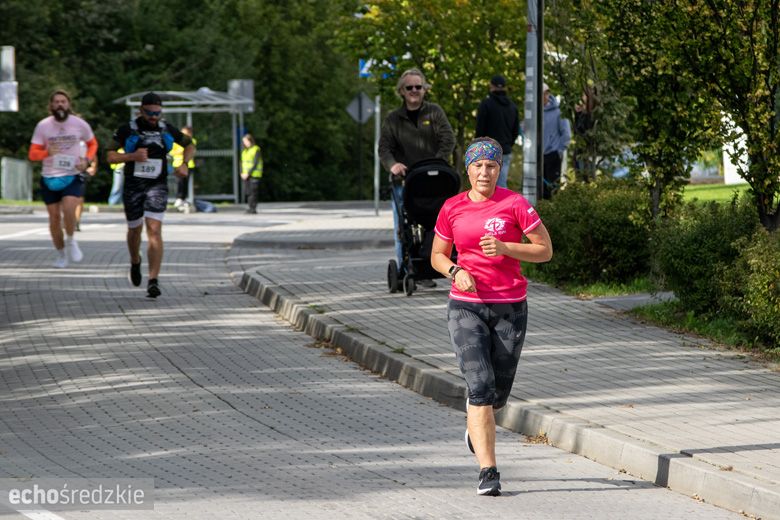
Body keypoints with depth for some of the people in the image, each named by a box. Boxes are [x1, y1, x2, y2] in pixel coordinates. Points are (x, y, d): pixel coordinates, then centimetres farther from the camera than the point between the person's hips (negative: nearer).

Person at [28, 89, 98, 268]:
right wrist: (47, 152, -23)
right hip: (50, 178, 1)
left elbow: (92, 144, 15)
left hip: (73, 176, -1)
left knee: (68, 210, -23)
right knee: (55, 217, 3)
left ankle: (70, 240, 3)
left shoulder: (80, 124, -3)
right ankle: (60, 253, 22)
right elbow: (32, 154, -1)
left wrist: (86, 160, -5)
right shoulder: (43, 126, -4)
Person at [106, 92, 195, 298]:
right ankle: (135, 262, 49)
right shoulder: (127, 130, -6)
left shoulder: (167, 130, 0)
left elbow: (190, 146, 15)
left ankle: (153, 281, -19)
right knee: (135, 230, 16)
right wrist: (132, 156, -22)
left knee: (154, 230, -16)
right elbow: (110, 157, -5)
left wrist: (184, 163, -5)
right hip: (133, 186, 1)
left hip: (157, 186, -1)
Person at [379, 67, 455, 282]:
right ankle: (405, 271, -1)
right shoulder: (393, 119, 11)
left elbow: (448, 140, -2)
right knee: (402, 227, -5)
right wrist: (392, 165, -19)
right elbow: (384, 148, 3)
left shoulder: (434, 112, 8)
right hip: (404, 180, 0)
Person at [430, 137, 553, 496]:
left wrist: (504, 248, -17)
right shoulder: (452, 208, 2)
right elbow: (437, 256, 13)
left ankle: (475, 419, 48)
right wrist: (456, 271, -9)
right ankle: (488, 472, -15)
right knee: (480, 386, -15)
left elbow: (545, 251, -3)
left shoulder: (515, 204, -5)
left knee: (498, 393, 10)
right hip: (466, 307, 0)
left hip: (510, 306, 0)